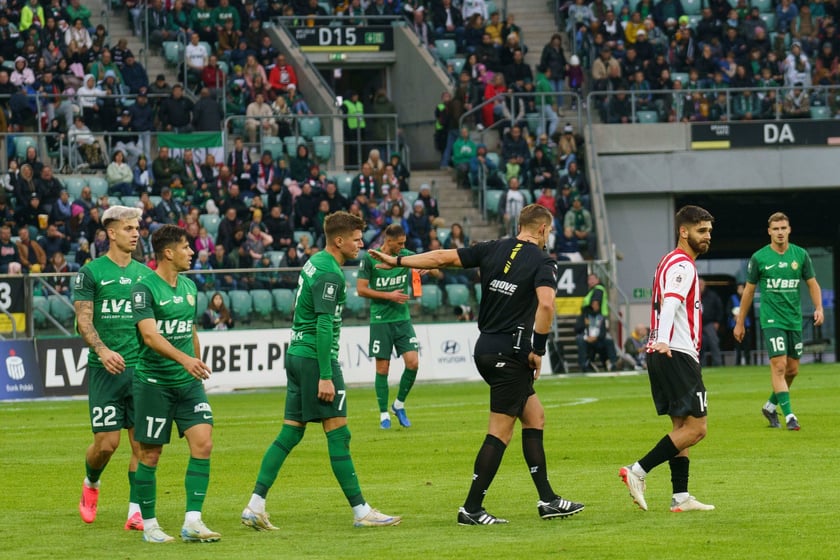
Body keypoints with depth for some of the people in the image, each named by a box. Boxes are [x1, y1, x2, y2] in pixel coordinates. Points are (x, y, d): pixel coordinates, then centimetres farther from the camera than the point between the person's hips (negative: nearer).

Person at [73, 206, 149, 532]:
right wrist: (103, 350, -23)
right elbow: (83, 320, -8)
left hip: (141, 369, 4)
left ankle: (136, 510, 2)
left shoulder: (144, 273, 12)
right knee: (106, 442, -5)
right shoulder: (91, 272, -2)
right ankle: (91, 484, 26)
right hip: (105, 370, -4)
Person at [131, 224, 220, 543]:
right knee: (151, 454, 2)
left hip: (188, 384, 6)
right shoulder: (145, 289, -11)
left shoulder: (189, 286, 12)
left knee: (203, 444, -9)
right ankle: (148, 525, 14)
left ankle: (192, 522, -9)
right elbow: (149, 335, -23)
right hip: (154, 382, -6)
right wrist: (184, 359, -35)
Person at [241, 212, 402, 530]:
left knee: (290, 433, 9)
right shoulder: (329, 273, -15)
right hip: (316, 357, -10)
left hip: (297, 355, 10)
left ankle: (255, 506, 4)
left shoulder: (315, 263, 15)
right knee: (338, 434, -6)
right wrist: (325, 376, -22)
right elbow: (324, 325, -20)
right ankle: (360, 511, -3)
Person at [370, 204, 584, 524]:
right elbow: (545, 304, -26)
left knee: (535, 417, 15)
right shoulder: (542, 263, -9)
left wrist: (397, 261, 18)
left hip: (486, 350, 7)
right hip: (511, 353, -7)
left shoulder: (493, 250, 8)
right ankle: (471, 509, -4)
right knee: (501, 432, -3)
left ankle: (548, 500, 16)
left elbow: (442, 257, 8)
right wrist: (538, 350, -16)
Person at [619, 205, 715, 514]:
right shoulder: (682, 265, -10)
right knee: (695, 428, -10)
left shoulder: (671, 262, 21)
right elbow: (670, 303, -26)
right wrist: (662, 341, -40)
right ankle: (638, 471, -15)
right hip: (677, 355, -11)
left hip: (663, 354, 11)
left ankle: (680, 496, 8)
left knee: (682, 427, 10)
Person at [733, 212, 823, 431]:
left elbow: (812, 284, 10)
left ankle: (771, 406, 28)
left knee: (792, 370, 8)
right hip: (771, 320, -4)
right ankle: (788, 415, -13)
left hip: (795, 320, 4)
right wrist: (740, 323, 7)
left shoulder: (800, 255, 4)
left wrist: (818, 308, -8)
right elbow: (749, 291, 5)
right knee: (779, 366, -15)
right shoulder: (759, 258, -3)